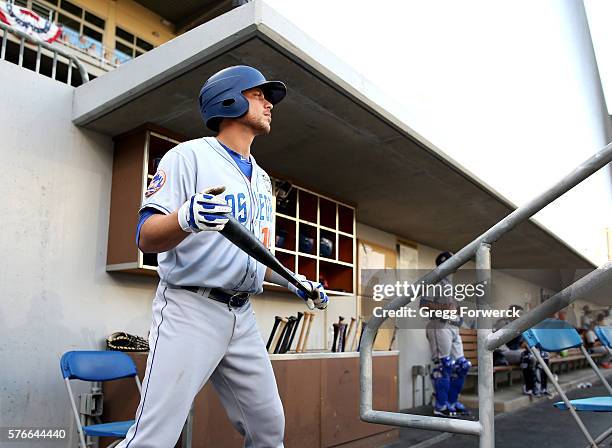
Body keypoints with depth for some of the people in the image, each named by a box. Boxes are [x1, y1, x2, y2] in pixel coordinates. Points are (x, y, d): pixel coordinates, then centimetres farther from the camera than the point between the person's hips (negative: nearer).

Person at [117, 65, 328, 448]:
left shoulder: (263, 179, 18)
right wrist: (186, 218, -34)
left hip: (242, 317, 7)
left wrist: (295, 283, 13)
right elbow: (146, 238, -14)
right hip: (189, 311, -7)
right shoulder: (189, 155, -4)